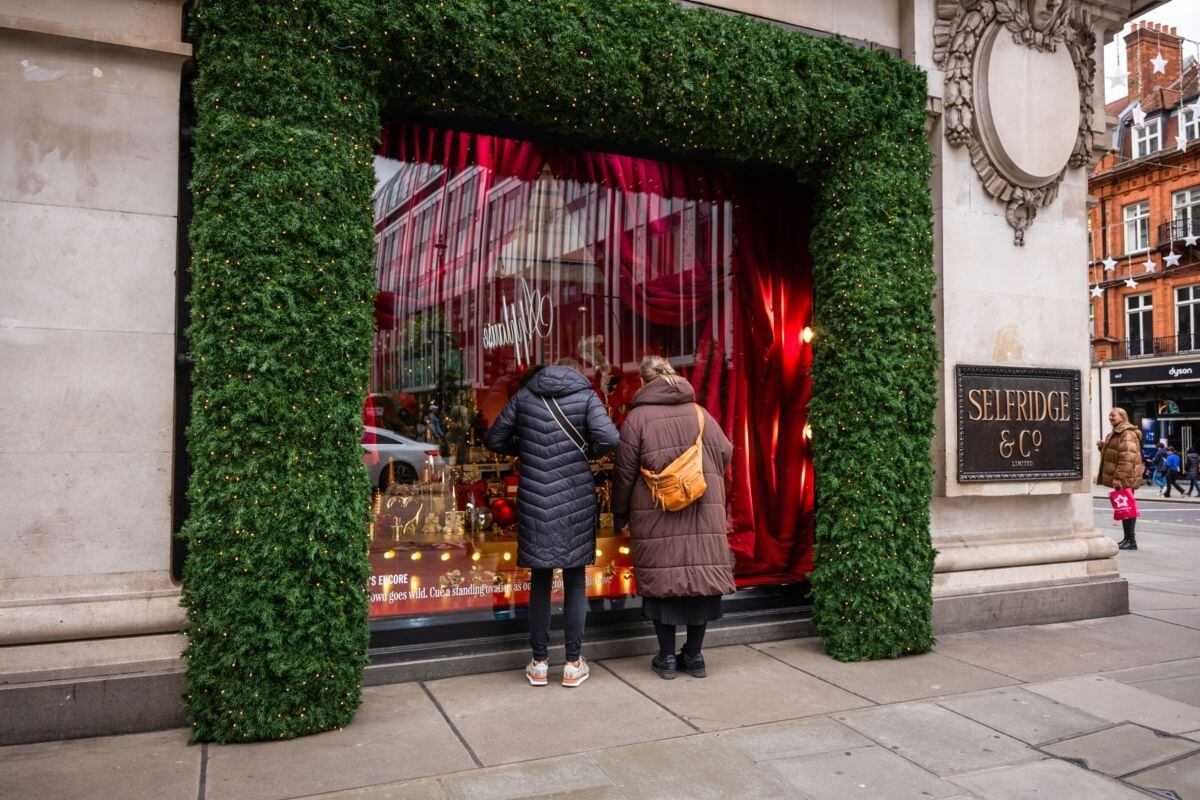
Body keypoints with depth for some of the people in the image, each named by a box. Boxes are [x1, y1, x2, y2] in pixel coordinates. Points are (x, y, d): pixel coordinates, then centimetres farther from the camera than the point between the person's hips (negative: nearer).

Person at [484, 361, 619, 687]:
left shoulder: (524, 396, 8)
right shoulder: (586, 396, 1)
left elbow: (494, 439, 9)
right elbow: (608, 438, -13)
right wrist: (587, 451, 5)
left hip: (534, 502, 2)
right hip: (575, 500, -2)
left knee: (540, 581, 12)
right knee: (575, 581, 9)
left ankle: (539, 664, 17)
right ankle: (573, 664, 14)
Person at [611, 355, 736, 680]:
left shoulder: (637, 417, -4)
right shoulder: (699, 413, 6)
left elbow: (624, 472, -3)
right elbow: (725, 454, 9)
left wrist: (619, 514, 9)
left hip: (655, 515, -3)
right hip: (702, 512, 3)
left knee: (661, 579, 6)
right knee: (700, 575, 9)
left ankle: (667, 657, 12)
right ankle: (694, 656, 17)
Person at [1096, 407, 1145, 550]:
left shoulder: (1127, 434, -14)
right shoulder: (1114, 434, 19)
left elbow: (1127, 458, -23)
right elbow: (1110, 455, 28)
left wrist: (1119, 477, -27)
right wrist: (1102, 446, 8)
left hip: (1125, 479, -10)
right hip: (1119, 479, 10)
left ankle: (1131, 541, -4)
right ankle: (1127, 538, 20)